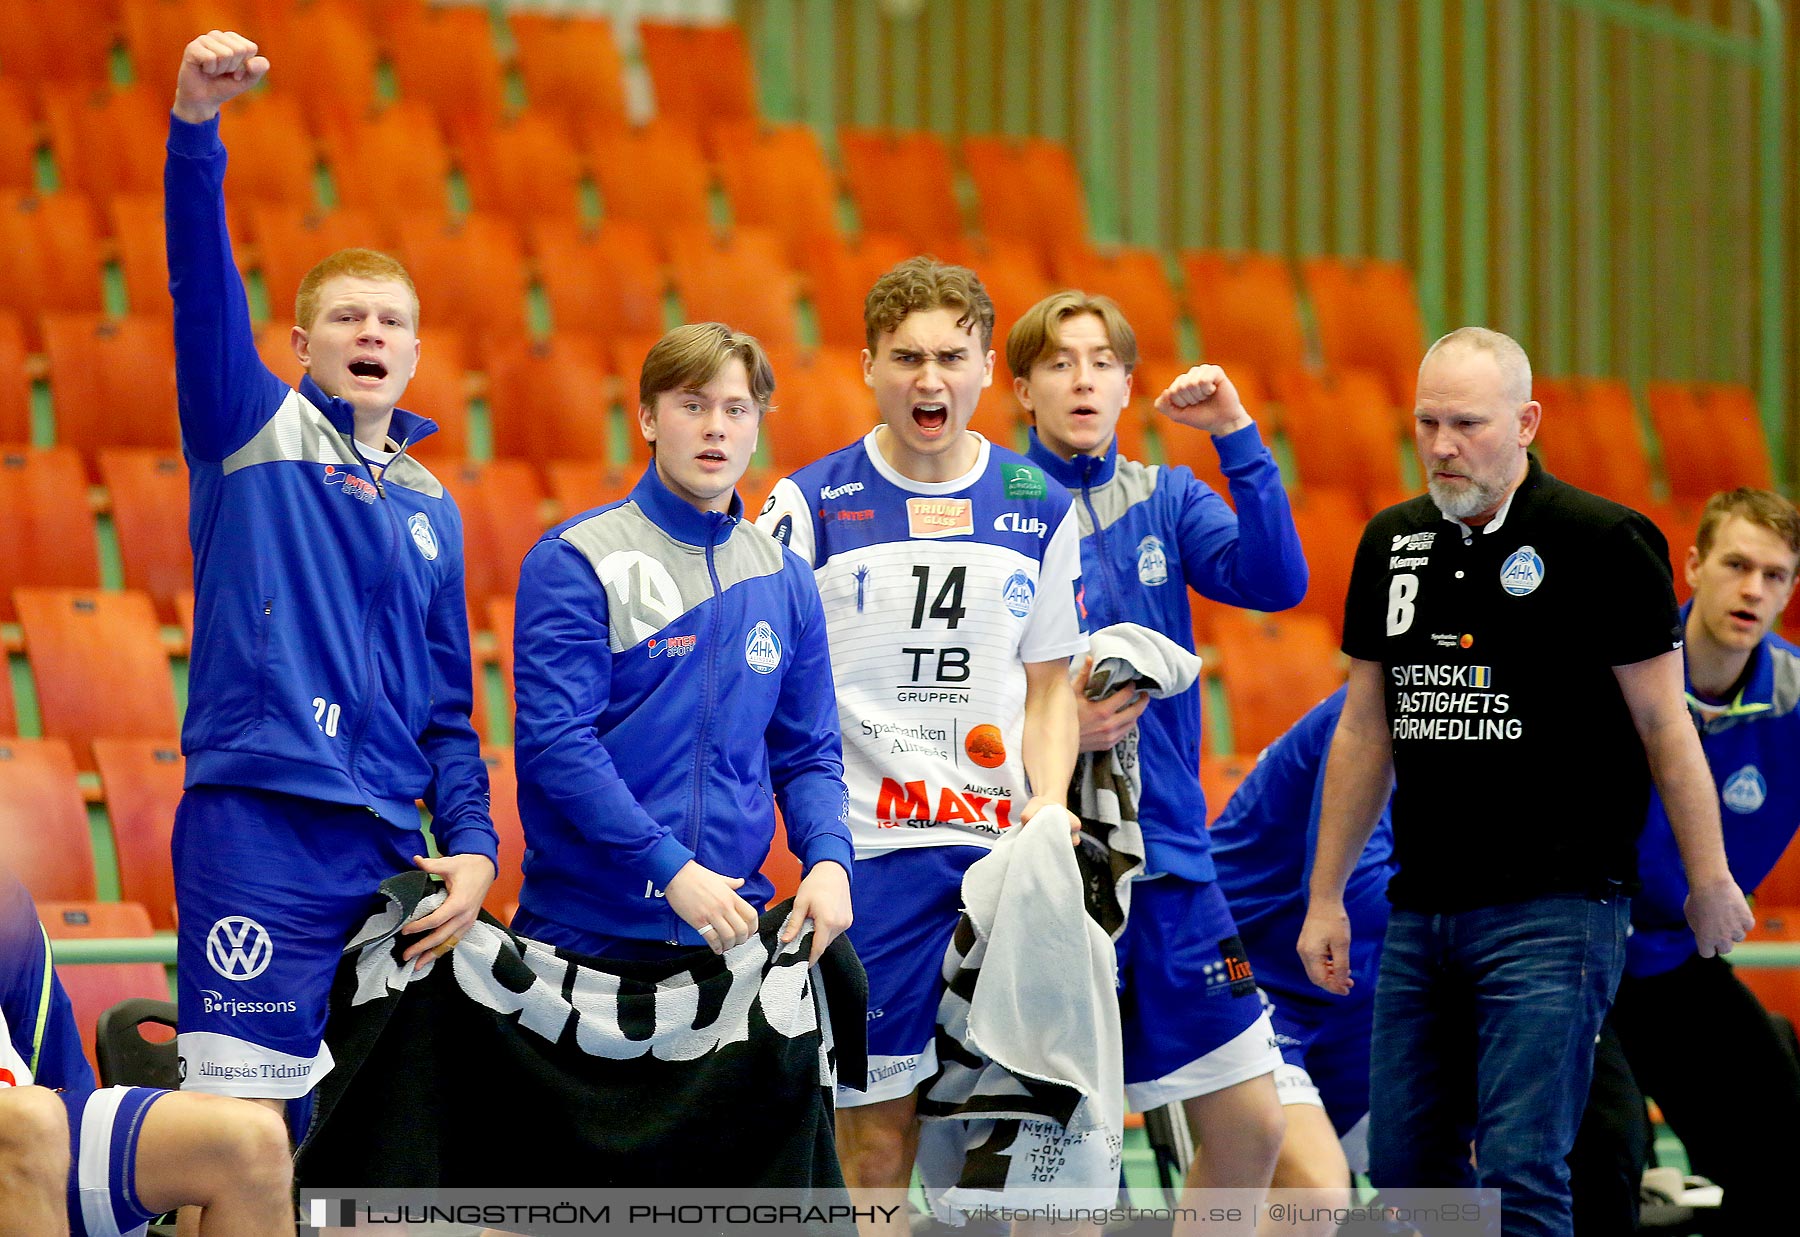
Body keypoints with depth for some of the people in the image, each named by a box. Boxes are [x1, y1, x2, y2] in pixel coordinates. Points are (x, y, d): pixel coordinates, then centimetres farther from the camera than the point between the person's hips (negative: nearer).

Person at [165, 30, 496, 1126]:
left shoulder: (430, 508, 20)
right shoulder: (256, 432, 6)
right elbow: (203, 283, -10)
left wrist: (473, 846, 6)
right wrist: (198, 125, -26)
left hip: (391, 849, 5)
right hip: (257, 829, -5)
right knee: (242, 1131, -10)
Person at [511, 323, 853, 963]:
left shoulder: (785, 580, 12)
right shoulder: (573, 561, -5)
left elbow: (808, 753, 15)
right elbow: (555, 738, -14)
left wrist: (829, 859, -6)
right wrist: (673, 868, -21)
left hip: (733, 927, 4)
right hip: (585, 927, -4)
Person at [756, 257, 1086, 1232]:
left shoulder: (1040, 510, 9)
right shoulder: (809, 506, 0)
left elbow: (1050, 689, 15)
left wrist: (1048, 812, -2)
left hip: (1003, 853, 2)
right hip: (865, 853, -2)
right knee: (875, 1131, -3)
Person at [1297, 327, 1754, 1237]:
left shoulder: (1604, 543, -8)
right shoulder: (1390, 544, 10)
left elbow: (1664, 726, -5)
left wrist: (1709, 880, -4)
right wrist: (1325, 897, 16)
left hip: (1553, 912, -6)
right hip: (1420, 913, 7)